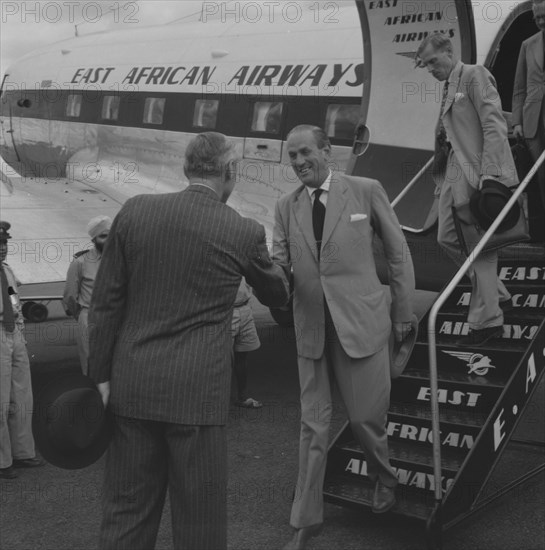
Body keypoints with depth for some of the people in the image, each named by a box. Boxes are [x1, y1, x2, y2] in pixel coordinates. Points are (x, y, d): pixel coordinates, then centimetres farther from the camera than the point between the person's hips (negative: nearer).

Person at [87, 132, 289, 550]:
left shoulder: (134, 211, 0)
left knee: (126, 515, 13)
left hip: (131, 388, 3)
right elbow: (276, 295, 14)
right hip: (197, 393, -3)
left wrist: (100, 376, 7)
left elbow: (105, 302, 1)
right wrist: (271, 263, 35)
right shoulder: (245, 233, -6)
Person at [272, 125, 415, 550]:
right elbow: (279, 264, 5)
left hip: (361, 324, -3)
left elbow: (398, 253, 3)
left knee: (365, 417, 6)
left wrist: (403, 312, 4)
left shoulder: (366, 191, -3)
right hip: (311, 328, 3)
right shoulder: (286, 208, 7)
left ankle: (384, 478, 39)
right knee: (313, 426, 8)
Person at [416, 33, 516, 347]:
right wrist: (442, 167, 10)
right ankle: (498, 296, 24)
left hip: (478, 172, -9)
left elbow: (494, 126, -15)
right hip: (454, 171, 9)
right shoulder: (448, 86, 19)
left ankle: (488, 320, 7)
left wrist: (489, 173, -22)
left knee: (480, 245, -4)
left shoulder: (475, 76, -6)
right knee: (448, 238, 10)